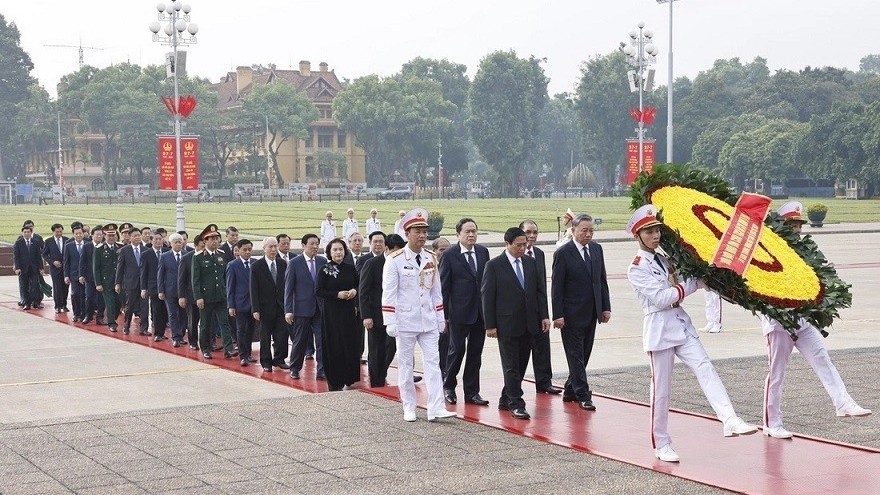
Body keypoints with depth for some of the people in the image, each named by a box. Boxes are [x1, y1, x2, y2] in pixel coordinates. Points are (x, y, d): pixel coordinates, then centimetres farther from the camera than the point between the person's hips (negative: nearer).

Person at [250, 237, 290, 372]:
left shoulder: (283, 263, 4)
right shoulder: (256, 266, -6)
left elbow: (286, 284, 7)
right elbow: (253, 289, -7)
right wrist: (255, 309, -12)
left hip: (281, 306, 3)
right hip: (266, 307, -3)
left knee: (283, 333, -3)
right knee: (265, 336, 6)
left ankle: (279, 359, 13)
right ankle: (266, 362, 17)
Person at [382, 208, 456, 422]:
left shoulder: (431, 259, 7)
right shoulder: (395, 260, -8)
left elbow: (436, 291, 13)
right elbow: (389, 294, -9)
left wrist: (440, 319, 11)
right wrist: (390, 323, -13)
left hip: (428, 321, 4)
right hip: (405, 322, -4)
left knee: (432, 362, -3)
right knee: (405, 364, 5)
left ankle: (436, 408, -5)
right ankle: (409, 408, 14)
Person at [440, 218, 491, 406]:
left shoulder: (483, 252, 7)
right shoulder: (450, 255, -6)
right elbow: (444, 286, -5)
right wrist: (444, 313, -8)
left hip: (481, 311, 4)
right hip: (459, 312, -4)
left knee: (476, 352, 8)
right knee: (457, 349, 1)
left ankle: (472, 391, 16)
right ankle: (449, 386, 21)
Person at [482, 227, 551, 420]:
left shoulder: (531, 263, 9)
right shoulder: (494, 265, -6)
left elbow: (540, 291, 13)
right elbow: (487, 296, -6)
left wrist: (544, 316, 4)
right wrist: (490, 325, -10)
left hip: (528, 324, 5)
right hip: (507, 324, -5)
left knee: (521, 364, 9)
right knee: (511, 366, -3)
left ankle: (506, 399, 21)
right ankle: (516, 404, 0)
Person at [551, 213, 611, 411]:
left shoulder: (596, 249, 8)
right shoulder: (563, 253, -10)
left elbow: (602, 280, 13)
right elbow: (557, 287, -10)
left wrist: (606, 307, 7)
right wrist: (557, 315, -14)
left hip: (592, 313, 6)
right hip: (572, 314, -6)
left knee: (584, 355, 11)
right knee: (576, 355, -2)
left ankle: (570, 391, 23)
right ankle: (582, 396, 1)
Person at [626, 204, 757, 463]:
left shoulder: (663, 259, 15)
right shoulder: (637, 268, -8)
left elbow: (678, 289, 16)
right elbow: (661, 298, -15)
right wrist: (694, 282, -8)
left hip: (681, 325, 6)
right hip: (659, 329, -6)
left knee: (705, 368, -13)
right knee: (661, 388, 0)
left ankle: (730, 421, -27)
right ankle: (661, 444, 11)